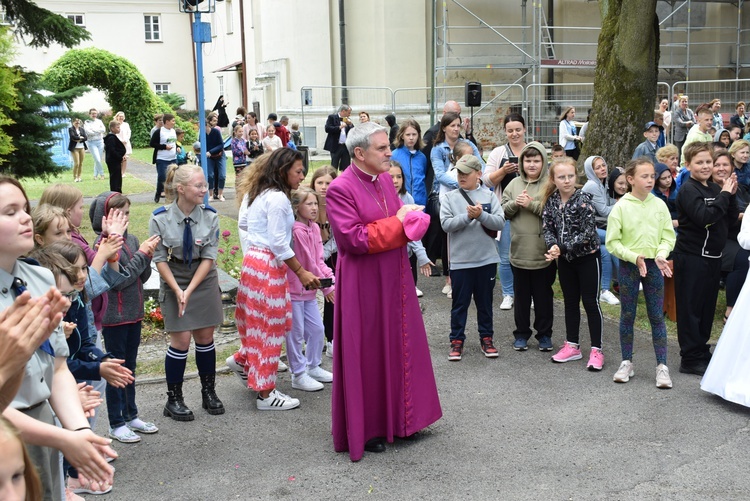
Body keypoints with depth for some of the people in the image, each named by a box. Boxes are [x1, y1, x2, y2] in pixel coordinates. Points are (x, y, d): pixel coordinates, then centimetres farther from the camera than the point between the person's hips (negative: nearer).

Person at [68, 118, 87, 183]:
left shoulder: (82, 129, 12)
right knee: (76, 163, -9)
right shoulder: (70, 129, 0)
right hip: (75, 148, -4)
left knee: (81, 163, 5)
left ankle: (79, 177, 14)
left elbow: (85, 138, 2)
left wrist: (78, 140, -10)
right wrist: (80, 137, -4)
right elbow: (73, 136, -14)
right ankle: (75, 177, 1)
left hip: (82, 147, 4)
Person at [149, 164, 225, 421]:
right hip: (173, 284, -2)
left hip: (204, 282, 2)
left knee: (205, 337, 7)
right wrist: (177, 290, -17)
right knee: (181, 340, -3)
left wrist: (190, 290, -17)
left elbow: (209, 257, -10)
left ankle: (209, 393, 23)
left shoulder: (210, 217, -10)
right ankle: (173, 400, 11)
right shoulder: (160, 219, -14)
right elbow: (160, 259, -9)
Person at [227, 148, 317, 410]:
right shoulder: (277, 198, -17)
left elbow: (243, 223, 21)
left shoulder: (257, 193, 11)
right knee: (269, 327, -1)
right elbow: (279, 243, -18)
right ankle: (265, 393, 8)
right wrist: (301, 273, -13)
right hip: (268, 265, -9)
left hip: (253, 259, 9)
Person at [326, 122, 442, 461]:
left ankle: (397, 417, 31)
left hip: (394, 280, 8)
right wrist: (397, 222, -17)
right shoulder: (340, 189, -16)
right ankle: (365, 430, 17)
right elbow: (352, 239, -22)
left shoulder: (385, 179, 7)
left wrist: (411, 219, -8)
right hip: (363, 284, -8)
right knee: (366, 355, 3)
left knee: (399, 347, 15)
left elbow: (401, 222, 16)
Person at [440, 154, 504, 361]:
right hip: (460, 260, -1)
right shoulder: (450, 198, 0)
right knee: (460, 303, 7)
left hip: (487, 259, 1)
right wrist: (468, 216, -22)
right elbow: (446, 224, -11)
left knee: (485, 302, 13)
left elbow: (500, 222, -7)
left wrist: (481, 215, -22)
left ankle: (486, 337, 26)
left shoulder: (489, 196, 1)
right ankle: (457, 340, 18)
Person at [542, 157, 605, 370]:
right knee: (570, 302, 14)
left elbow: (587, 233, -19)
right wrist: (553, 246, -21)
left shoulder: (583, 200, -16)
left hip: (588, 257, -5)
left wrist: (562, 247, -23)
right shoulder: (551, 201, -1)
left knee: (590, 302, -1)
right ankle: (572, 346, 25)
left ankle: (596, 350, 6)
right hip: (565, 259, 5)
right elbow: (547, 228, -1)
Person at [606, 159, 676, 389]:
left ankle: (662, 366, 11)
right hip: (628, 266, -1)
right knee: (627, 315, 8)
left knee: (657, 316, 4)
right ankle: (627, 363, 20)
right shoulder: (621, 207, -7)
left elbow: (668, 236, 4)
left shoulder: (659, 205, 0)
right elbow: (612, 242, -7)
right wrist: (634, 257, -18)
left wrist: (661, 255, -15)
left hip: (654, 266, 2)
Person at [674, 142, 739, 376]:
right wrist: (724, 195, -18)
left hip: (712, 256, 8)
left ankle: (701, 351, 27)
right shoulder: (688, 190, -12)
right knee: (690, 308, -1)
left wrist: (731, 195, -3)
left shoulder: (715, 189, 11)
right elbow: (704, 217, -25)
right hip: (692, 257, -8)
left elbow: (731, 219, 10)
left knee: (707, 306, 15)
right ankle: (691, 359, 5)